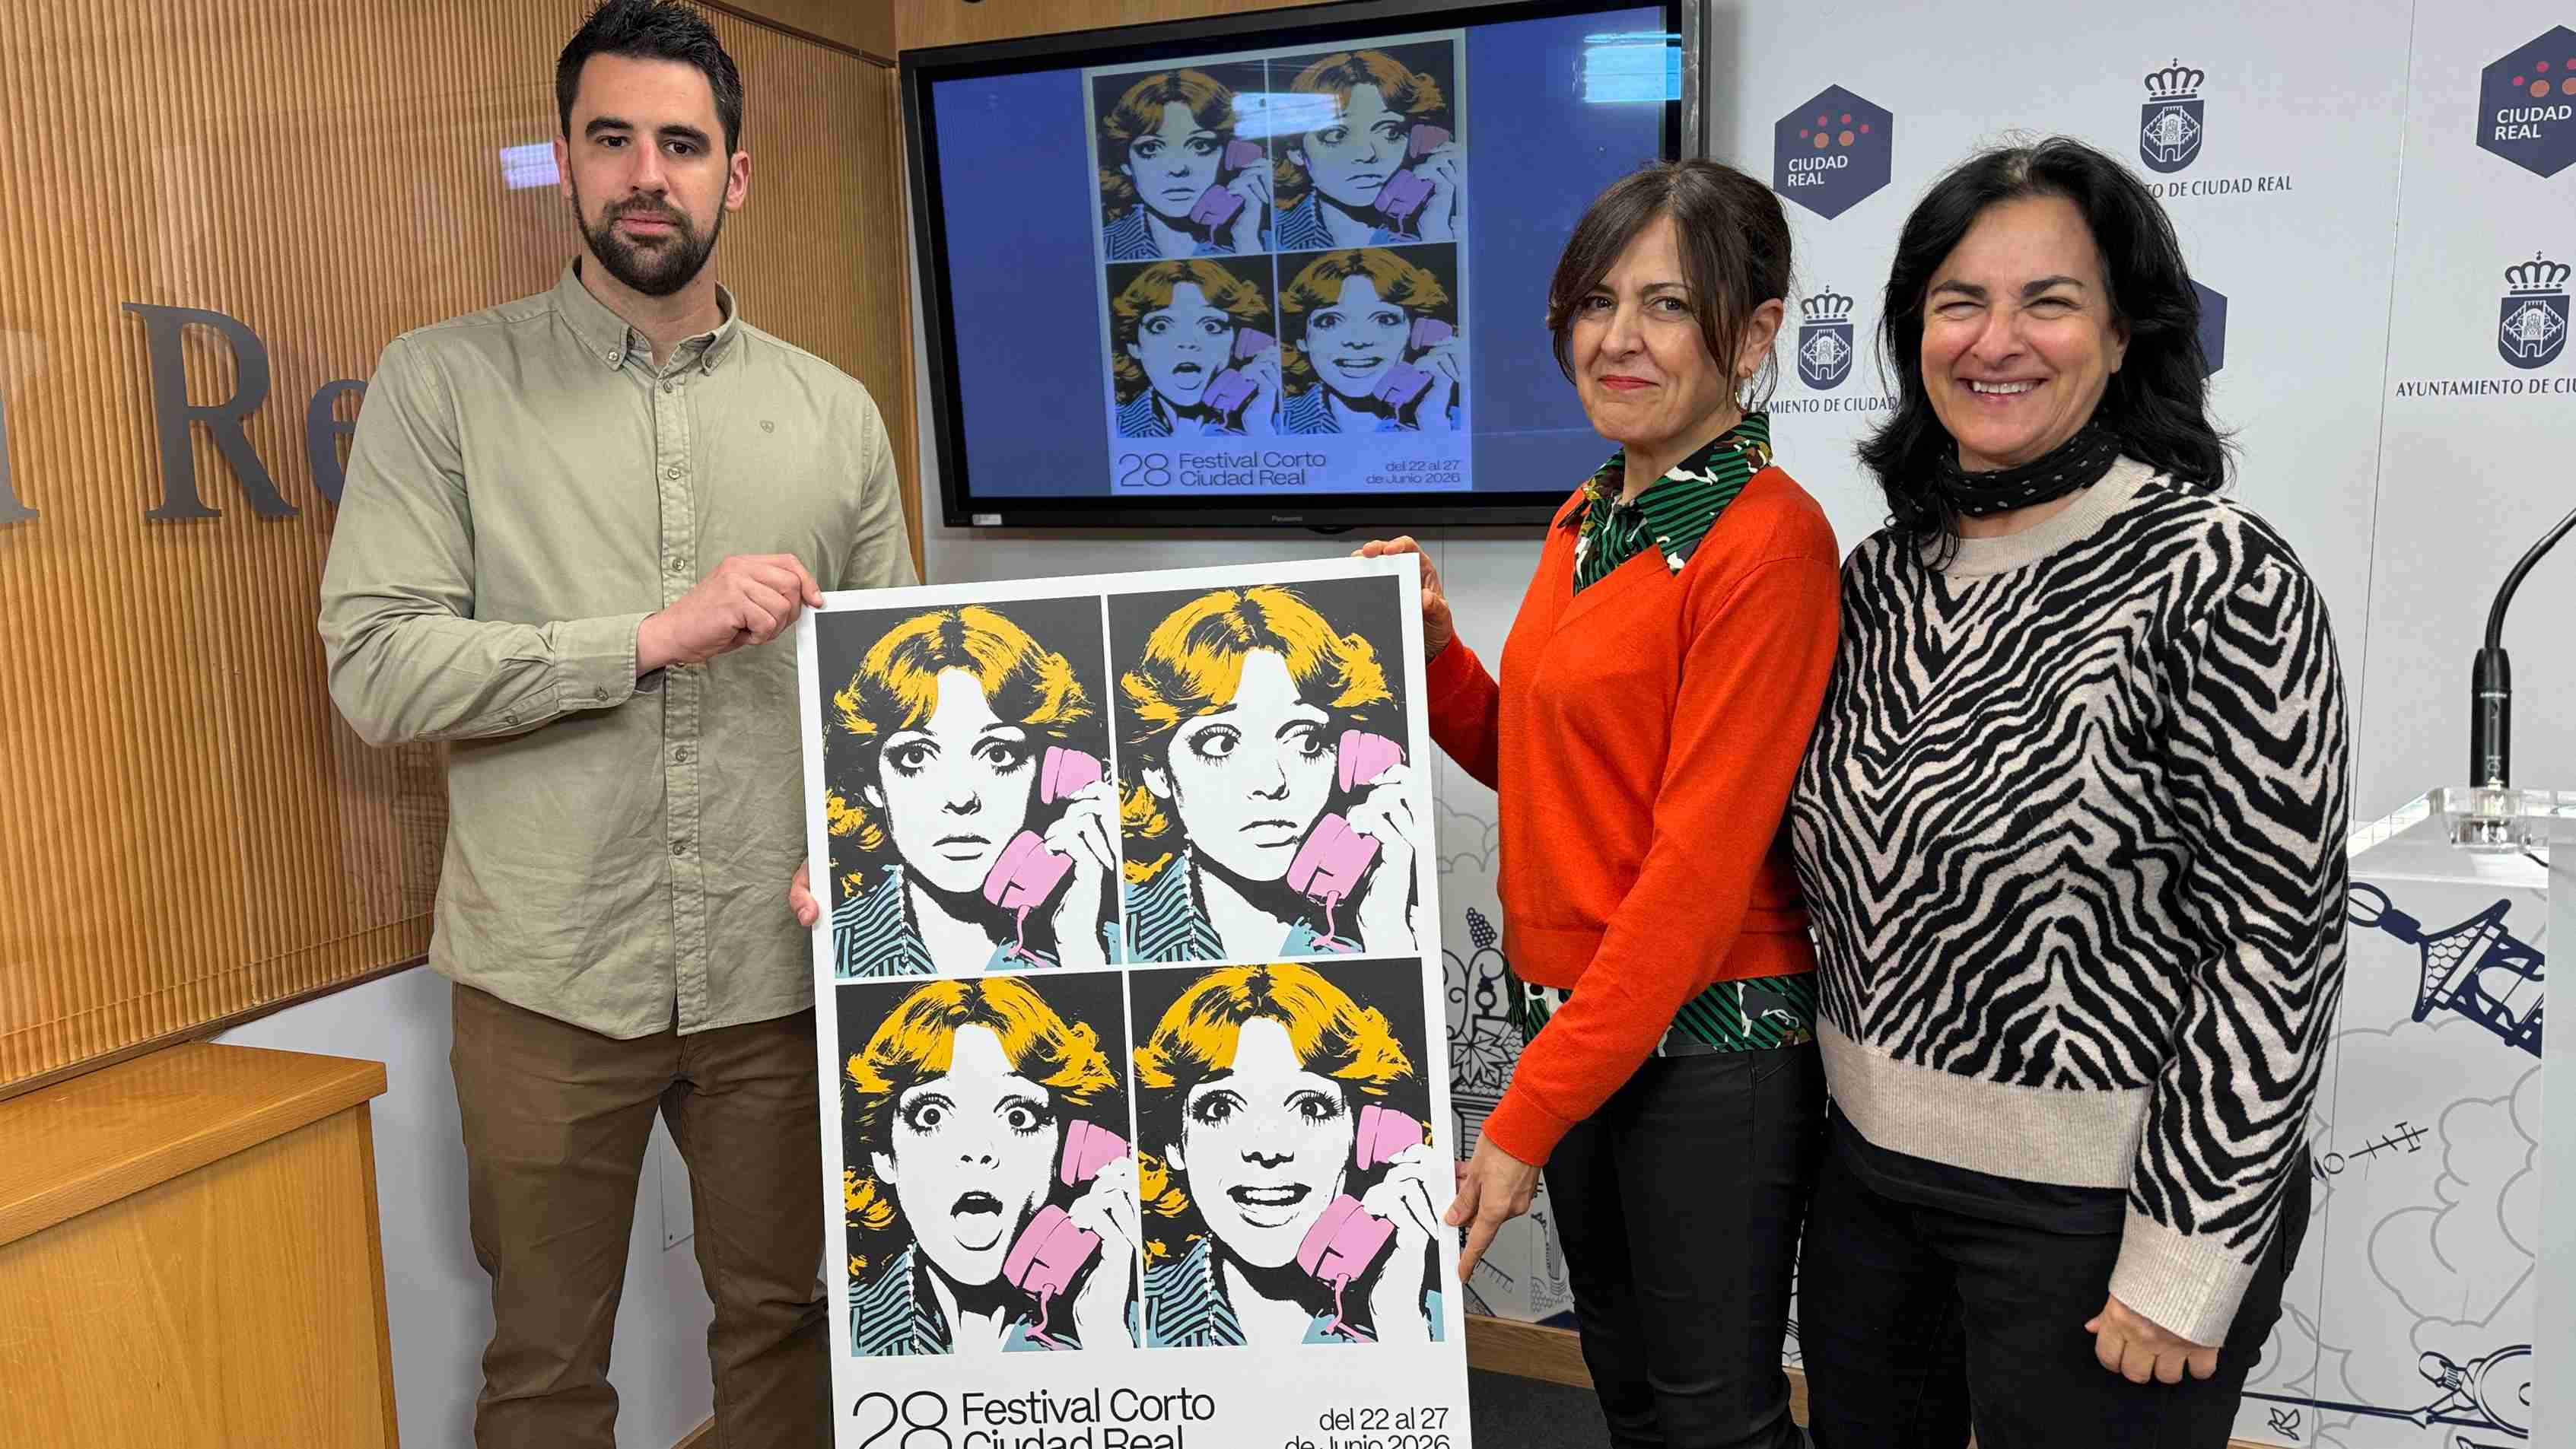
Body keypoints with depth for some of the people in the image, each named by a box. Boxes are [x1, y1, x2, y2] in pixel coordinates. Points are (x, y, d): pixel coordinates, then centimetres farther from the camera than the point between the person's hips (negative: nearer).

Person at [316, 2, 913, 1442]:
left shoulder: (834, 413, 6)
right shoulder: (445, 383, -1)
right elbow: (377, 671, -9)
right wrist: (654, 635, -18)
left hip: (781, 969, 2)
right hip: (551, 979, -2)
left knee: (786, 1321, 17)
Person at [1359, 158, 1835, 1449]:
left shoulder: (1770, 539, -17)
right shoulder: (1589, 522, 7)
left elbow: (1702, 860, -20)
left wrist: (1525, 1119, -19)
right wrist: (1432, 649, -3)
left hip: (1712, 1039, -7)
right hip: (1569, 1012, 8)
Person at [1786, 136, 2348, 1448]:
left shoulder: (2219, 575, -15)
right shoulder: (1882, 571, 3)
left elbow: (2274, 938, -16)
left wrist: (2187, 1262, -16)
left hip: (2101, 1197, -6)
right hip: (1871, 1162, 6)